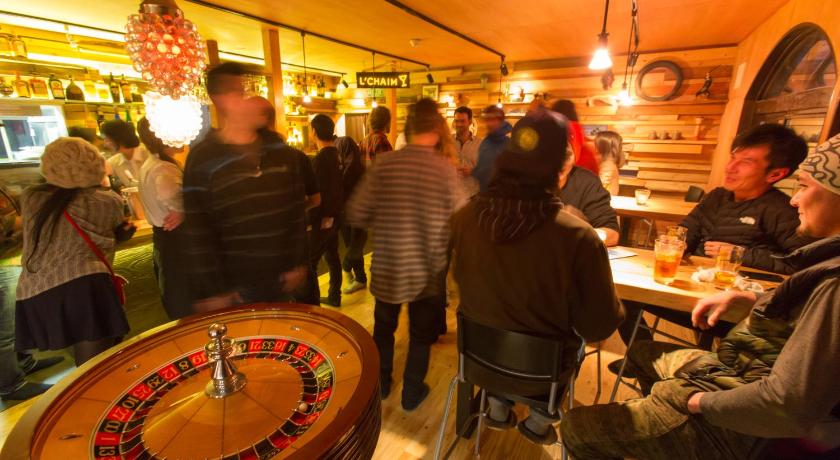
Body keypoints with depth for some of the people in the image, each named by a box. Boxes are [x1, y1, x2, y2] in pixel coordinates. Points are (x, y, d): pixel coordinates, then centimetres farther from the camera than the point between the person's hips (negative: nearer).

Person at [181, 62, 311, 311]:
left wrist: (299, 263, 1)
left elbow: (297, 213, 4)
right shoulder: (202, 160, -10)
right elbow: (197, 235, -9)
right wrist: (211, 292, -10)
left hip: (282, 281, 4)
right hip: (235, 287, -3)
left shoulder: (283, 153, 2)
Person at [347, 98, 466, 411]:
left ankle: (380, 384, 44)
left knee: (383, 327, 24)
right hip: (426, 270, -1)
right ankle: (412, 393, 36)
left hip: (387, 266, 2)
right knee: (421, 334, 20)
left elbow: (356, 215, -10)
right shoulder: (445, 168, -13)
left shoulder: (384, 163, -10)